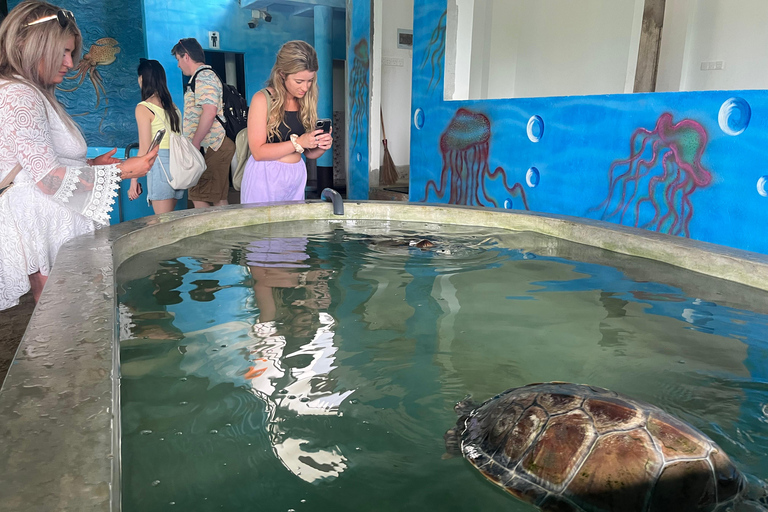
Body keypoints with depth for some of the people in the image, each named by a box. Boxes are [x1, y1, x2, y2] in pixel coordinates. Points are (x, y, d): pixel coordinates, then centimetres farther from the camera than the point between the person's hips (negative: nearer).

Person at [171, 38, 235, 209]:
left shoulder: (203, 76, -9)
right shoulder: (206, 75, 24)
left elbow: (209, 111, -23)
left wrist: (195, 143, -19)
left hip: (212, 148, -11)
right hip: (216, 149, 11)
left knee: (199, 198, -10)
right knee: (219, 199, 10)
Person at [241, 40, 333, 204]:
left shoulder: (307, 101, 7)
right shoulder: (262, 99, -8)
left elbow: (308, 153, 11)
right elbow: (258, 152, -15)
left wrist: (321, 147, -10)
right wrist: (298, 142, -21)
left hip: (296, 178, 5)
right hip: (265, 179, -4)